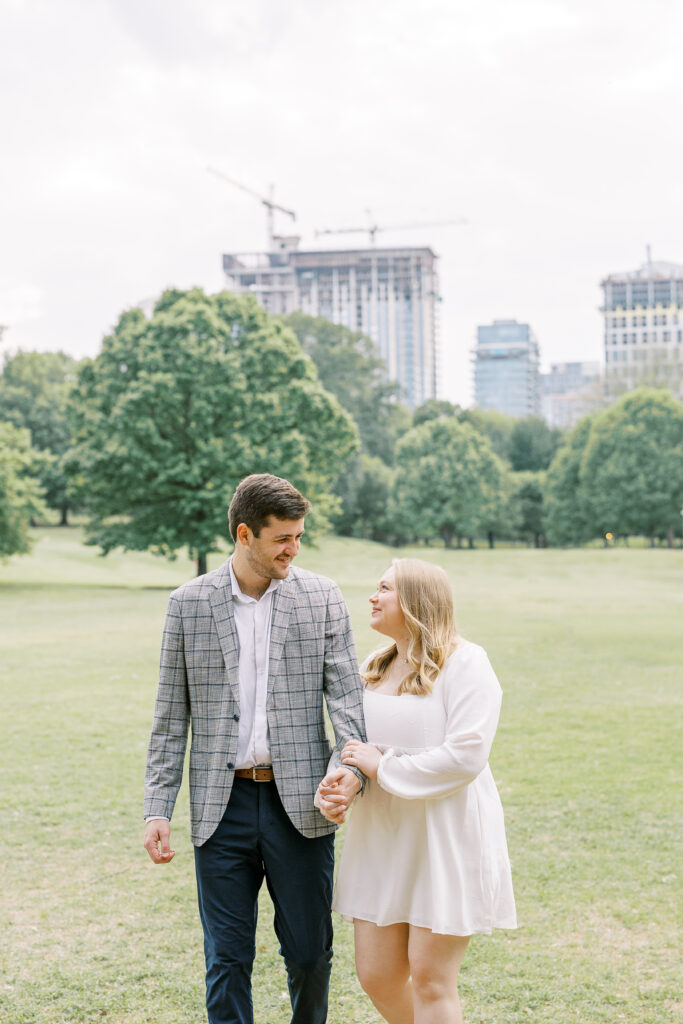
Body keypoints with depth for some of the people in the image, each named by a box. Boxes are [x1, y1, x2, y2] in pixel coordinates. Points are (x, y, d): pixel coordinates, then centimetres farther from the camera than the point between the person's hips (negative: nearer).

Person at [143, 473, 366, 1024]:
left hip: (300, 804, 0)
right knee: (227, 958, 6)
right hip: (222, 805, 0)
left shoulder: (323, 598, 2)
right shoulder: (189, 603, 2)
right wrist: (158, 809, -1)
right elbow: (171, 717, 5)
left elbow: (346, 694, -2)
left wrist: (352, 765, -21)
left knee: (310, 952, 8)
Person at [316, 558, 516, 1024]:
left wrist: (382, 767, -15)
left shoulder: (464, 662, -11)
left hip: (447, 840, -7)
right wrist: (331, 789, -2)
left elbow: (465, 755, -21)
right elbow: (354, 748, 20)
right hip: (382, 839, 7)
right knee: (376, 975, 9)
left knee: (430, 978, 0)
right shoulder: (372, 668, 11)